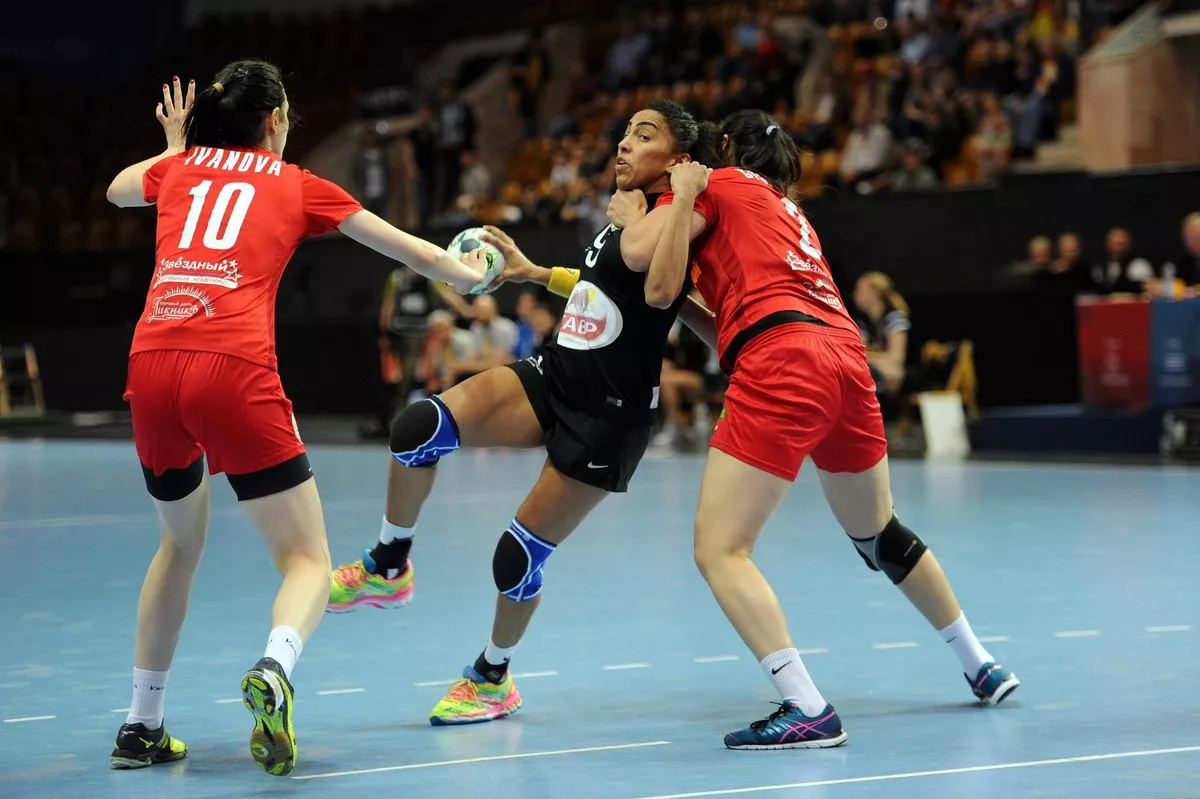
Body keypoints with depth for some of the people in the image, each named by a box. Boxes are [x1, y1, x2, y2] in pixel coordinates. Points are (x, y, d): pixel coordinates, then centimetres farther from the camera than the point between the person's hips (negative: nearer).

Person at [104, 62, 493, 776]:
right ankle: (274, 670, -29)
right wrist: (470, 274, 43)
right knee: (308, 559, 4)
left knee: (181, 542, 26)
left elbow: (117, 189, 47)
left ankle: (142, 728, 27)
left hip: (150, 369, 4)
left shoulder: (178, 169, 22)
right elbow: (406, 248, 26)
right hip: (234, 371, -4)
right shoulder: (297, 187, 15)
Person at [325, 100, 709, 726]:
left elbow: (658, 291, -33)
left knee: (519, 555, -2)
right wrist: (534, 273, 32)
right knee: (419, 428, -17)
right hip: (551, 376, 7)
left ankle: (492, 678, 25)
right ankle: (387, 569, 4)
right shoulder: (628, 212, 12)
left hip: (608, 416, -7)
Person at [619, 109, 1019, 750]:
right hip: (847, 359, 8)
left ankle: (809, 712, -19)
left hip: (780, 369, -8)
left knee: (719, 549, -7)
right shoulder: (788, 211, 32)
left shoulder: (716, 183, 12)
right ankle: (982, 667, 40)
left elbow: (638, 252, -1)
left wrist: (681, 194, 15)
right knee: (880, 534, 28)